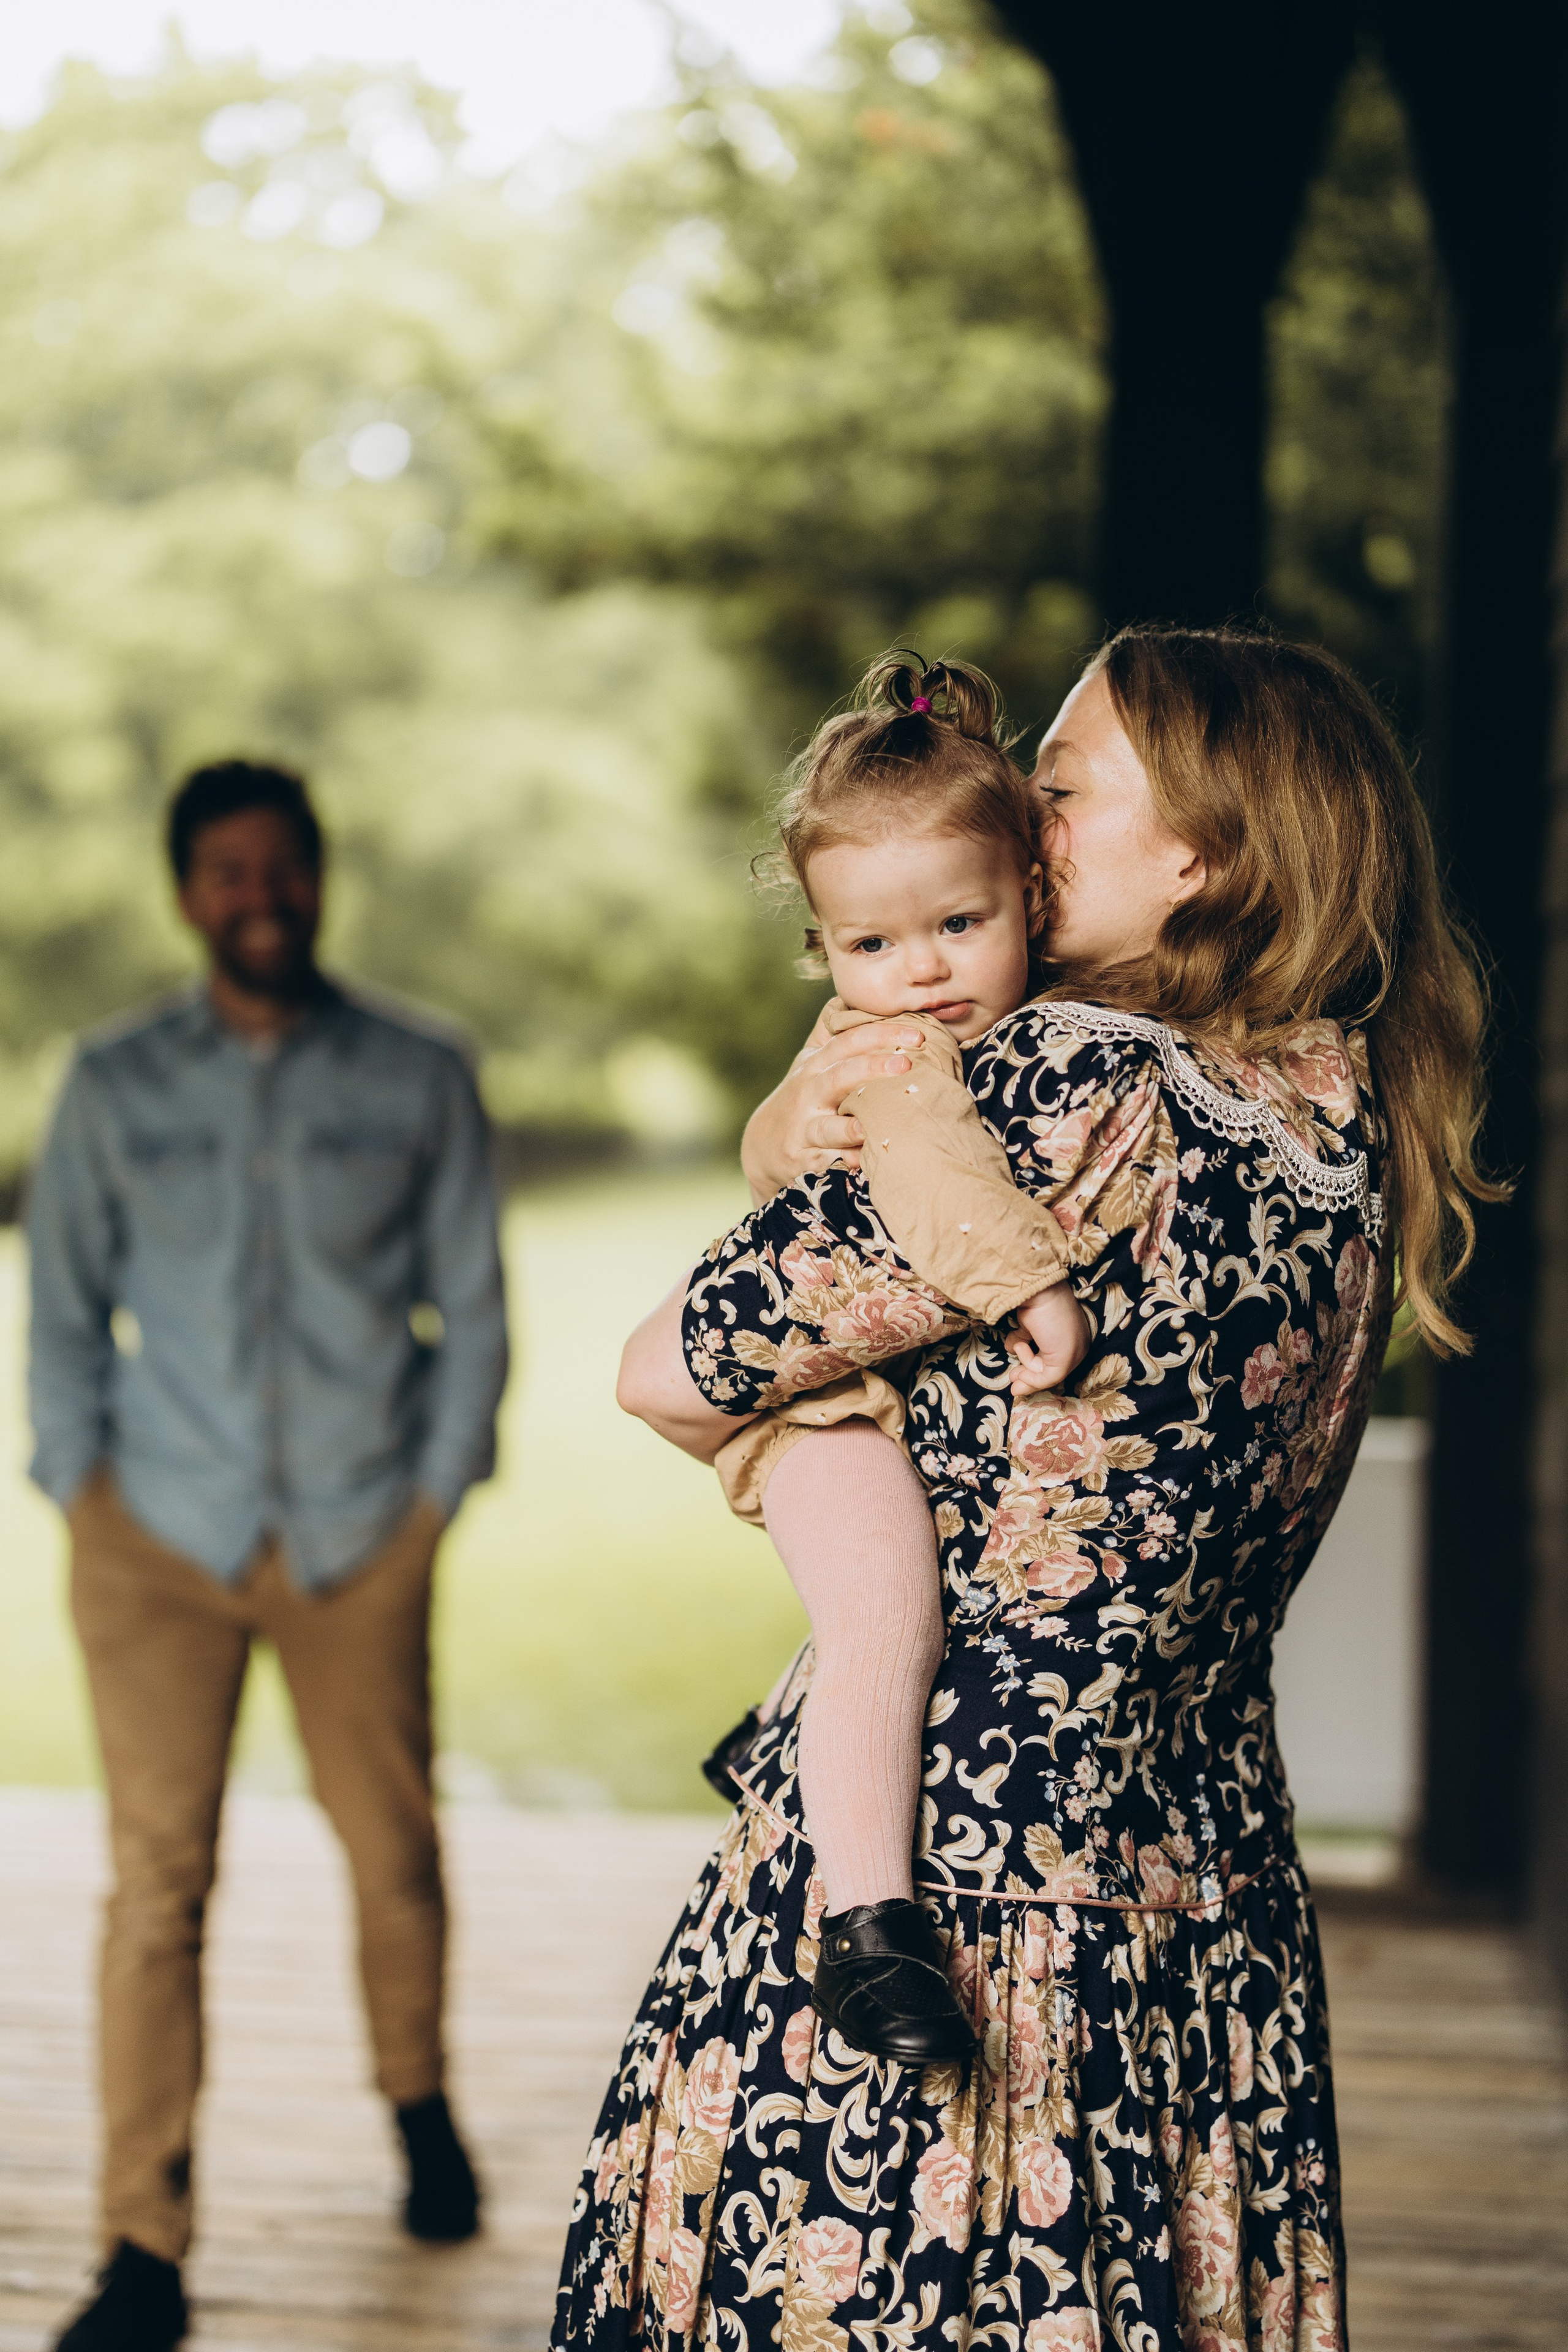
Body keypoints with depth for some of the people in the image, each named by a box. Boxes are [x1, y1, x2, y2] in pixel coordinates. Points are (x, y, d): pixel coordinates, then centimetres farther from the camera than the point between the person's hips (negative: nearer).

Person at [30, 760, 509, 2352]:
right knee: (156, 1878, -7)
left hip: (362, 1539, 1)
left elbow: (471, 1306, 6)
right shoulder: (115, 1086, 3)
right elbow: (65, 1309, 9)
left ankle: (418, 2103, 40)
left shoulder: (416, 1081, 2)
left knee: (393, 1851, 11)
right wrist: (82, 1499, 0)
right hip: (159, 1537, 0)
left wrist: (435, 1495, -1)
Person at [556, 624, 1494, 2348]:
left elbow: (668, 1375, -12)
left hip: (929, 1861, -8)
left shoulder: (1074, 1091, -19)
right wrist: (797, 1129, -4)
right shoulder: (1344, 1127, 6)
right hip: (1210, 1870, 8)